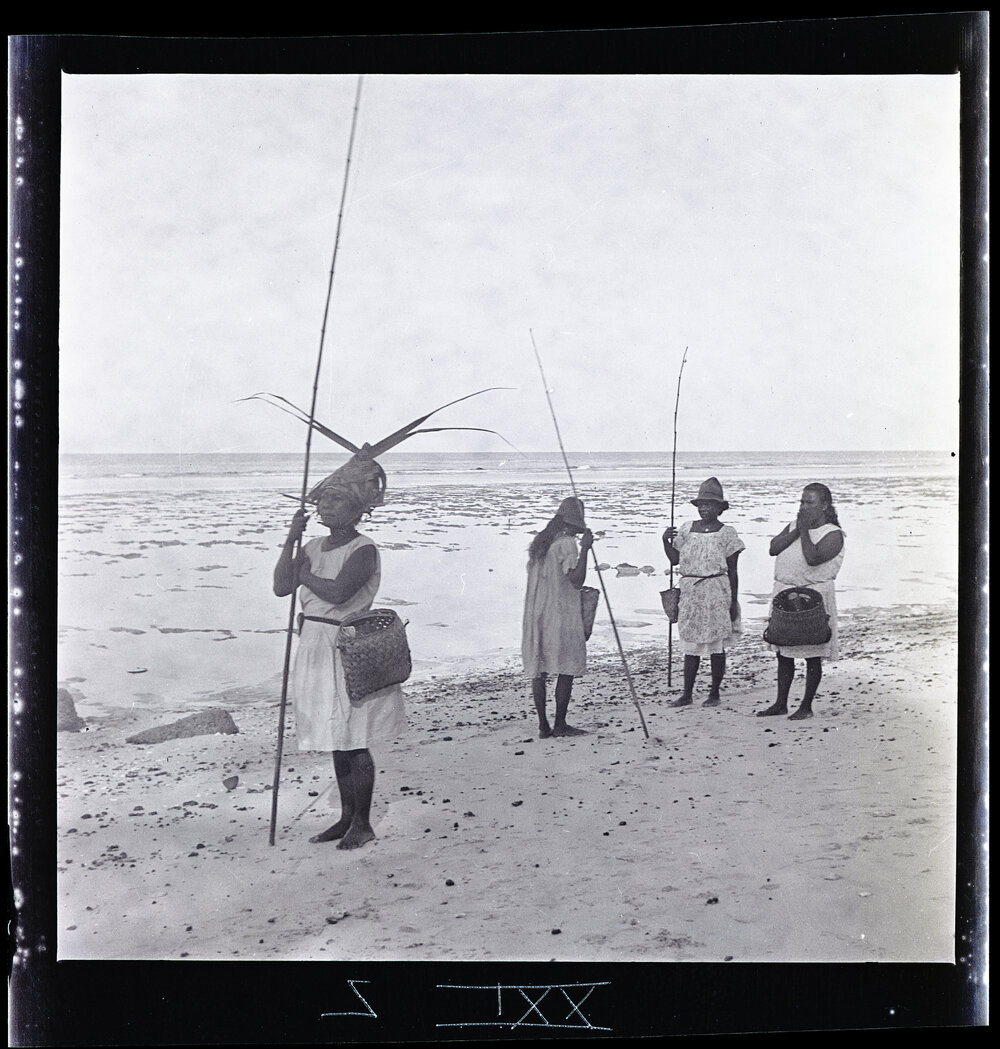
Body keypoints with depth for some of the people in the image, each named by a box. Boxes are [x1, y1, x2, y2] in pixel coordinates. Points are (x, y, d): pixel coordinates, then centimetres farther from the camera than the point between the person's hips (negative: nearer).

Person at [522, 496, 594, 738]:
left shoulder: (538, 543, 13)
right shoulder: (566, 544, -11)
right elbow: (576, 580, -18)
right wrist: (585, 549, -16)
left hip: (535, 616, 7)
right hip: (561, 616, -7)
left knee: (538, 670, 6)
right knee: (567, 668, 1)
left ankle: (543, 725, 9)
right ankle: (560, 724, 2)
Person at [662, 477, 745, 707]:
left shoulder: (726, 533, -1)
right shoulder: (687, 528, 8)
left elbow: (732, 571, 0)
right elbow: (675, 559, 12)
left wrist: (734, 601, -2)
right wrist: (666, 540, -4)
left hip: (717, 592, -3)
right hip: (690, 591, 3)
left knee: (716, 644, 3)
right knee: (691, 644, 6)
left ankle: (715, 693, 14)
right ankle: (686, 694, 11)